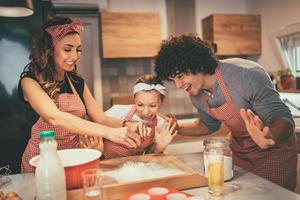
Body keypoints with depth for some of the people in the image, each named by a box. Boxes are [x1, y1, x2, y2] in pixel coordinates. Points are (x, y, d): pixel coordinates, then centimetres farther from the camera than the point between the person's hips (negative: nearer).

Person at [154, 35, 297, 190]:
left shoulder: (247, 75, -31)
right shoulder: (196, 95, -10)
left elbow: (283, 119, -28)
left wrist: (269, 138, -51)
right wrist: (177, 130, -6)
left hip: (274, 150, -5)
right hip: (238, 150, 6)